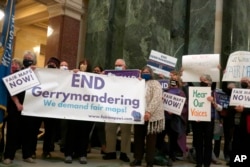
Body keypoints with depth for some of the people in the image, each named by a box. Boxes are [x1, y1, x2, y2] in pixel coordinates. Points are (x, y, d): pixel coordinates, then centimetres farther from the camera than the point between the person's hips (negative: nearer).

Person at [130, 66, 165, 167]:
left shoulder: (155, 84, -1)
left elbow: (156, 99, -14)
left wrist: (149, 111, -23)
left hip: (152, 116, -5)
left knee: (150, 140, 1)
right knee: (138, 138, 9)